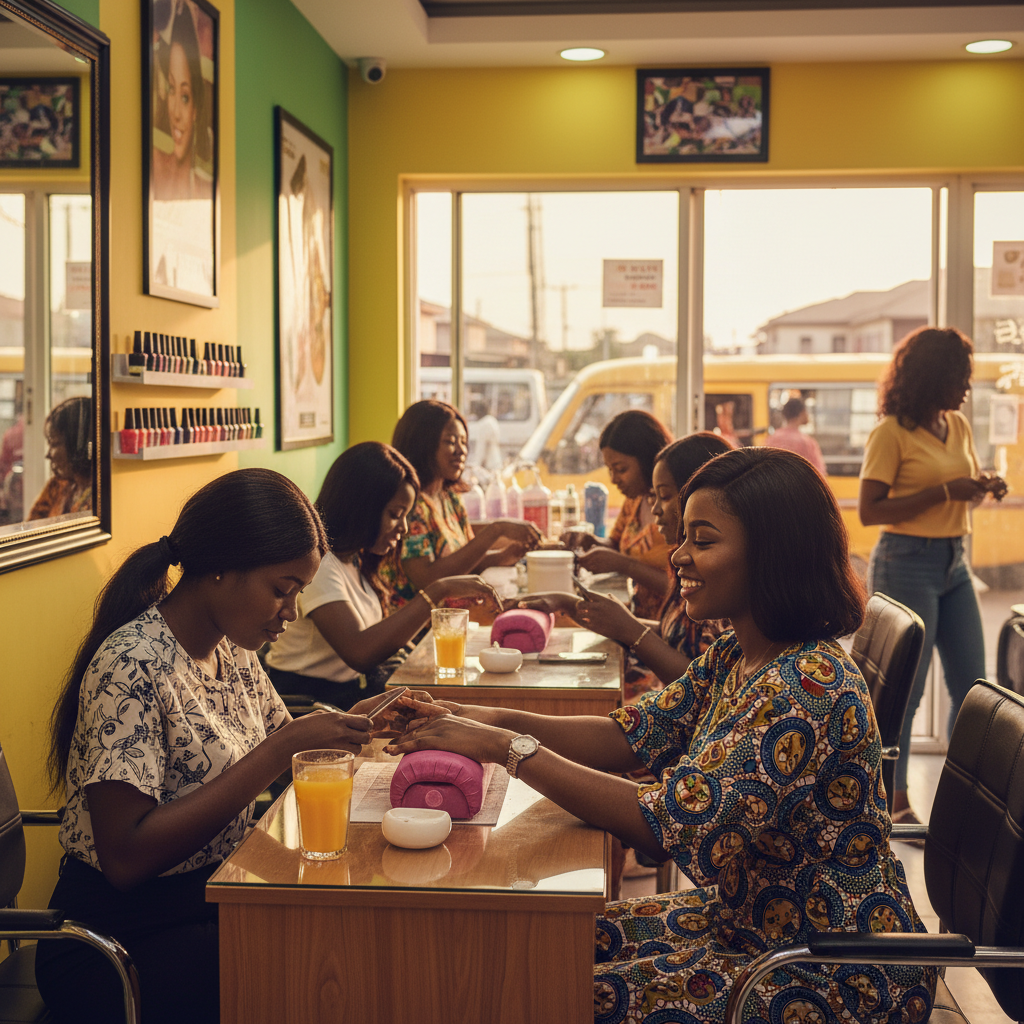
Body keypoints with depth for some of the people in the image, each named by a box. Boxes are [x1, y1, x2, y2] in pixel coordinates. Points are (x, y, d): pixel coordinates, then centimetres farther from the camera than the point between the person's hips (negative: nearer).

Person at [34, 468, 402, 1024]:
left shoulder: (232, 649, 4)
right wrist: (280, 750, -28)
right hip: (125, 940, -8)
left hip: (212, 898, 8)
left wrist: (350, 724, -6)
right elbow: (125, 858, -28)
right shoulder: (131, 666, -22)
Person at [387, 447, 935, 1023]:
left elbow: (672, 824, -30)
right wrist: (497, 721, -12)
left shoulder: (810, 686, -27)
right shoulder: (735, 657, 3)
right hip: (749, 923, 9)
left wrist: (510, 750, -26)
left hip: (838, 976, -8)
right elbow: (632, 737, 3)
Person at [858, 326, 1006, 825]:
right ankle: (894, 798, 12)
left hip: (954, 563, 7)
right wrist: (944, 492, -20)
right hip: (907, 564, -7)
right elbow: (869, 511, -16)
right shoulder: (892, 432, -12)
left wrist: (984, 487, 0)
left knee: (971, 685, 8)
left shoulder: (958, 426, 9)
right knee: (905, 687, 0)